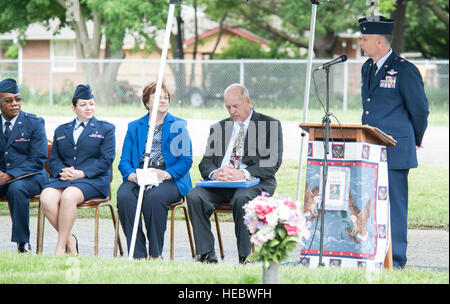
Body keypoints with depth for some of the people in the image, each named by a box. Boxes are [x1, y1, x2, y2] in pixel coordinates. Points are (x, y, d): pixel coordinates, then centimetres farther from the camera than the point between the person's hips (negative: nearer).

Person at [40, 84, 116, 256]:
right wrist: (62, 171, -8)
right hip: (63, 178, 4)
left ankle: (60, 248, -29)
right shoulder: (61, 131, 25)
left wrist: (81, 173, -12)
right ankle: (70, 241, -18)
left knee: (68, 196, -37)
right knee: (46, 197, -31)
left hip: (93, 179, -3)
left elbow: (106, 160, 1)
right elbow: (53, 159, 17)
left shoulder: (106, 129, 14)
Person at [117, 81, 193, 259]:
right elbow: (124, 160, 13)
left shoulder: (178, 125, 13)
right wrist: (131, 175, -10)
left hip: (169, 180, -2)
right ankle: (137, 254, -28)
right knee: (124, 196, -32)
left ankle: (156, 254, -27)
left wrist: (166, 174, -15)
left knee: (153, 197, -37)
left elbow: (186, 160, 3)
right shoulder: (134, 127, 21)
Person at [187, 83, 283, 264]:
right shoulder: (218, 128, 22)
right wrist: (215, 173, -11)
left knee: (242, 199, -38)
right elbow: (205, 163, 15)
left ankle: (246, 256, -28)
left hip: (254, 182, -4)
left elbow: (273, 162, -4)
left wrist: (243, 174, -19)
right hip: (220, 182, 4)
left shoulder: (270, 125, 8)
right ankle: (206, 254, -23)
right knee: (195, 197, -26)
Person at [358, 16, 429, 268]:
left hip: (395, 151, -7)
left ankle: (396, 259, 2)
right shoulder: (367, 68, 15)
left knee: (395, 202, -4)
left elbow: (420, 108, -2)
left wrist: (415, 140, 10)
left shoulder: (405, 70, -9)